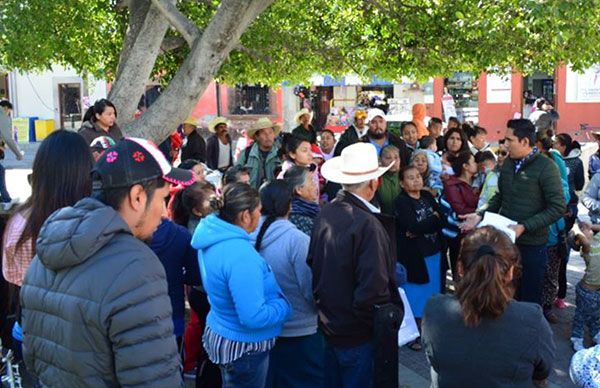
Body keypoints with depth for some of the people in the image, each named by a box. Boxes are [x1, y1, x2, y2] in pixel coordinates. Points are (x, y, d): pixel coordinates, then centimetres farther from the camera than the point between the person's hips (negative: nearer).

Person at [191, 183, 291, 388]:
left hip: (219, 333, 8)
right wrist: (285, 305, -15)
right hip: (243, 346, -8)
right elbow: (253, 317, -31)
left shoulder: (213, 234, -3)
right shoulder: (240, 255, -31)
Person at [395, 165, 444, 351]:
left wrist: (420, 231, -16)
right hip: (413, 256, -6)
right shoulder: (401, 202, -11)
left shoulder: (427, 196, 7)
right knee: (415, 296, 3)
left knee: (431, 293, 14)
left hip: (433, 253, 6)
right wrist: (434, 218, -10)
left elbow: (442, 222, -1)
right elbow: (414, 226, -24)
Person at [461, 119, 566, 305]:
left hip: (531, 243, -5)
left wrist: (524, 227, -23)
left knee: (529, 298, 8)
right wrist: (481, 216, 1)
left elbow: (558, 207, -17)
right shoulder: (508, 163, 6)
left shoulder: (546, 166, -13)